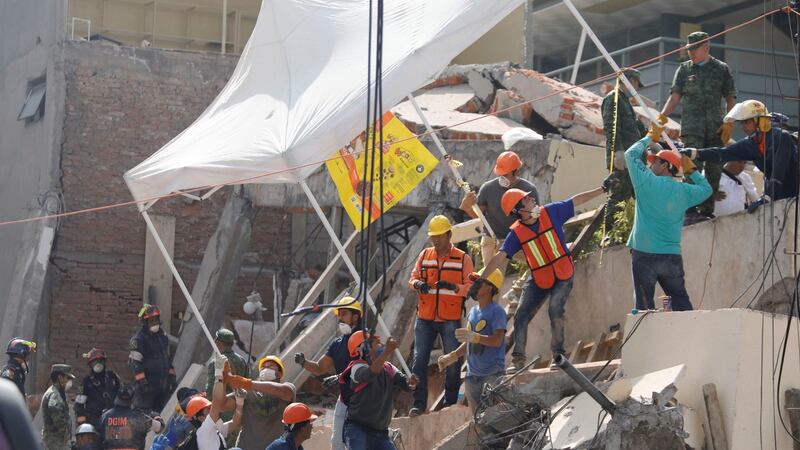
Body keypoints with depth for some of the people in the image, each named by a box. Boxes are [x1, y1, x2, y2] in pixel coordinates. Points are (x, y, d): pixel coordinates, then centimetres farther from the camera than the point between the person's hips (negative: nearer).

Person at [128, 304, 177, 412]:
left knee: (159, 411, 11)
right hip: (148, 383, -7)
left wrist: (172, 377, 19)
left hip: (163, 383, 7)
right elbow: (136, 362, -15)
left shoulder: (163, 335, 15)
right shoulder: (139, 338, -9)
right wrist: (142, 382, -22)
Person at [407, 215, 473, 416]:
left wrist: (454, 287, -22)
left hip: (450, 319, -3)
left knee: (452, 362, 3)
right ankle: (419, 403, 1)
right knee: (419, 360, -2)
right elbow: (413, 278, 11)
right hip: (425, 318, 3)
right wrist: (418, 284, -12)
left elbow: (470, 287, -3)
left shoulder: (463, 258, 0)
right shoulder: (425, 255, 10)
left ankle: (451, 403, 14)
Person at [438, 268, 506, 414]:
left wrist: (474, 337, -33)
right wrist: (452, 356, 15)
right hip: (473, 374, 8)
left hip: (493, 374, -8)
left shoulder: (497, 311, -9)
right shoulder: (473, 311, 15)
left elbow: (497, 340, -20)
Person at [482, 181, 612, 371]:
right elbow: (499, 257, -15)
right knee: (521, 316, -7)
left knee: (555, 310, -22)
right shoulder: (516, 233, -9)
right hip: (538, 280, 1)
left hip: (562, 276, -1)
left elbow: (576, 200, 4)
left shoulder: (550, 212, -6)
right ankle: (518, 360, 3)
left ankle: (558, 354, -11)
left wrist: (603, 189, 6)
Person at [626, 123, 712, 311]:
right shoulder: (683, 191, 6)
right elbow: (706, 189, 25)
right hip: (672, 256, 4)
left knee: (645, 305, -1)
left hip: (644, 255, -4)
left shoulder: (647, 183, -5)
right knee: (681, 301, 10)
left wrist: (650, 138, 19)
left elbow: (631, 154, 7)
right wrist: (691, 170, 27)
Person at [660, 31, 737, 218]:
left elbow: (730, 99, 10)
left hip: (715, 128, 2)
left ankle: (707, 208, 12)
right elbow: (675, 97, 5)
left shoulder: (721, 69, 10)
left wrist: (728, 123, -3)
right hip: (692, 128, -1)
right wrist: (663, 116, -11)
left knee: (714, 169, 3)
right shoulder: (684, 69, 11)